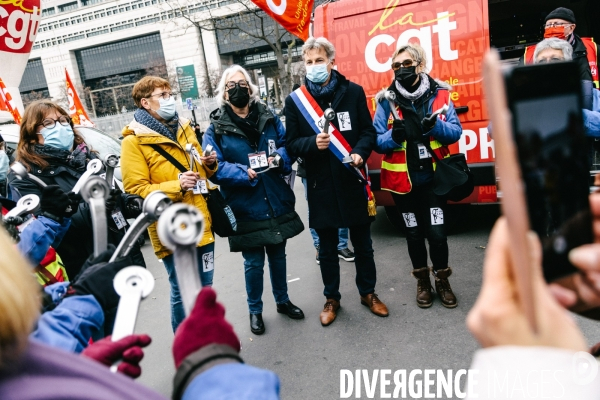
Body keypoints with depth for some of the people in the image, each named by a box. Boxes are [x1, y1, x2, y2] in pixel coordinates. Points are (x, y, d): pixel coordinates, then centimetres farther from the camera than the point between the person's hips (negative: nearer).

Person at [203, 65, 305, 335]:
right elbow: (215, 167, -10)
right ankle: (255, 310, 30)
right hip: (245, 208, -3)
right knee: (253, 263, 7)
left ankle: (283, 301, 39)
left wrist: (279, 157, -13)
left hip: (276, 203, 3)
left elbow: (287, 144, 9)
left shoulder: (269, 118, 5)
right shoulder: (217, 128, -5)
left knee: (278, 256, 18)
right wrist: (243, 173, -24)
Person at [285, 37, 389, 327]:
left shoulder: (353, 91, 0)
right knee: (327, 248, 13)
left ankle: (368, 292, 35)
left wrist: (359, 152, -16)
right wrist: (313, 143, -20)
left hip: (353, 180, 0)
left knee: (362, 243, 14)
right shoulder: (295, 100, -1)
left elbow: (368, 131, 3)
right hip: (321, 185, 0)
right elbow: (292, 144, 0)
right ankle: (331, 298, 32)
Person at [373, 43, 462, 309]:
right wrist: (393, 136, -25)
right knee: (414, 233, 14)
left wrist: (436, 126, -22)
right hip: (402, 179, 1)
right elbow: (377, 141, -4)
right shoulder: (386, 100, -3)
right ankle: (422, 281, 35)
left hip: (433, 176, 0)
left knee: (437, 233, 1)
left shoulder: (439, 93, -1)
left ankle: (442, 280, 27)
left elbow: (456, 132, -3)